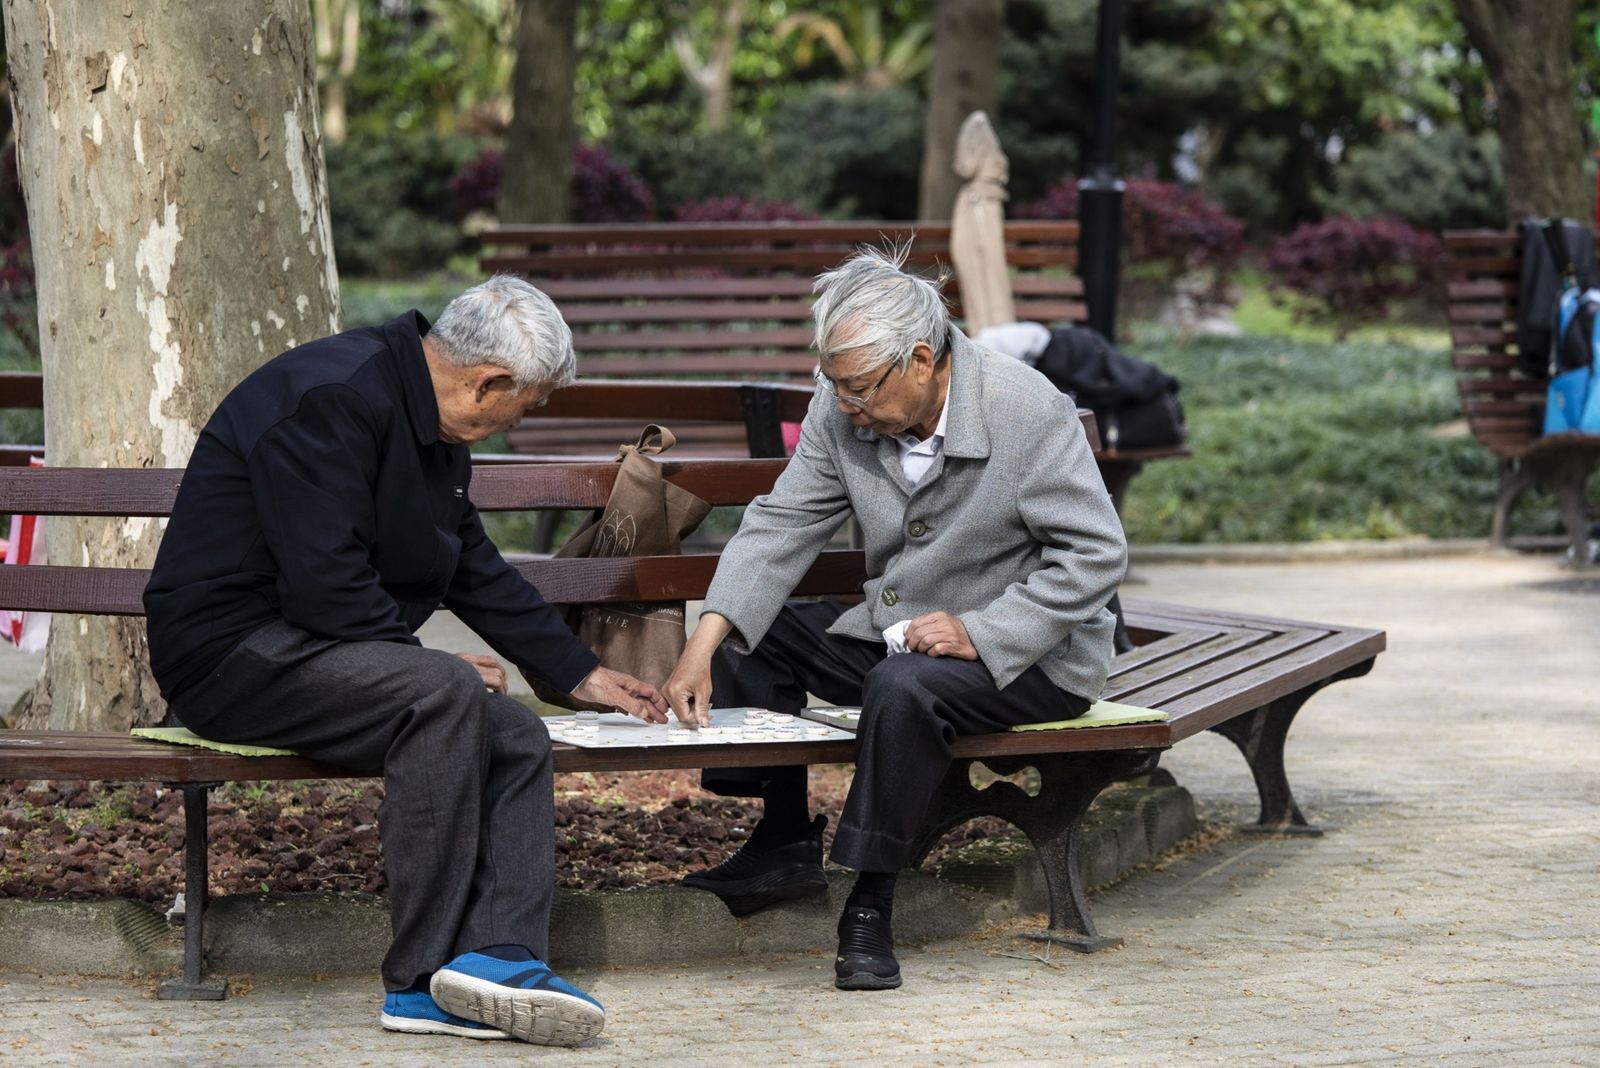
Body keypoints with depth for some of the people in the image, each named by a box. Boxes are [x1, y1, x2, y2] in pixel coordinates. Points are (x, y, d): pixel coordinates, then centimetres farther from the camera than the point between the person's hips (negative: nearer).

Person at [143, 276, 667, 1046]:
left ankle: (495, 953, -27)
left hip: (313, 647, 10)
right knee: (445, 695, -31)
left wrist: (582, 675, 27)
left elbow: (476, 570, 25)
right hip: (231, 652, -10)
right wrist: (433, 663, -14)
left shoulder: (430, 425, 13)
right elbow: (324, 584, -25)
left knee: (518, 738, -8)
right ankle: (424, 975, -28)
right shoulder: (333, 400, -19)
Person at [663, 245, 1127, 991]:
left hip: (1025, 655, -7)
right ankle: (786, 844, 14)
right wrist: (706, 643, -19)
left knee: (901, 688, -34)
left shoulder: (1026, 411, -23)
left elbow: (1095, 555, -21)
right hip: (896, 633, 7)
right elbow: (781, 527, -6)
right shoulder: (842, 411, -7)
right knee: (753, 638, 0)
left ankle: (871, 912, -23)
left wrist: (978, 635, -28)